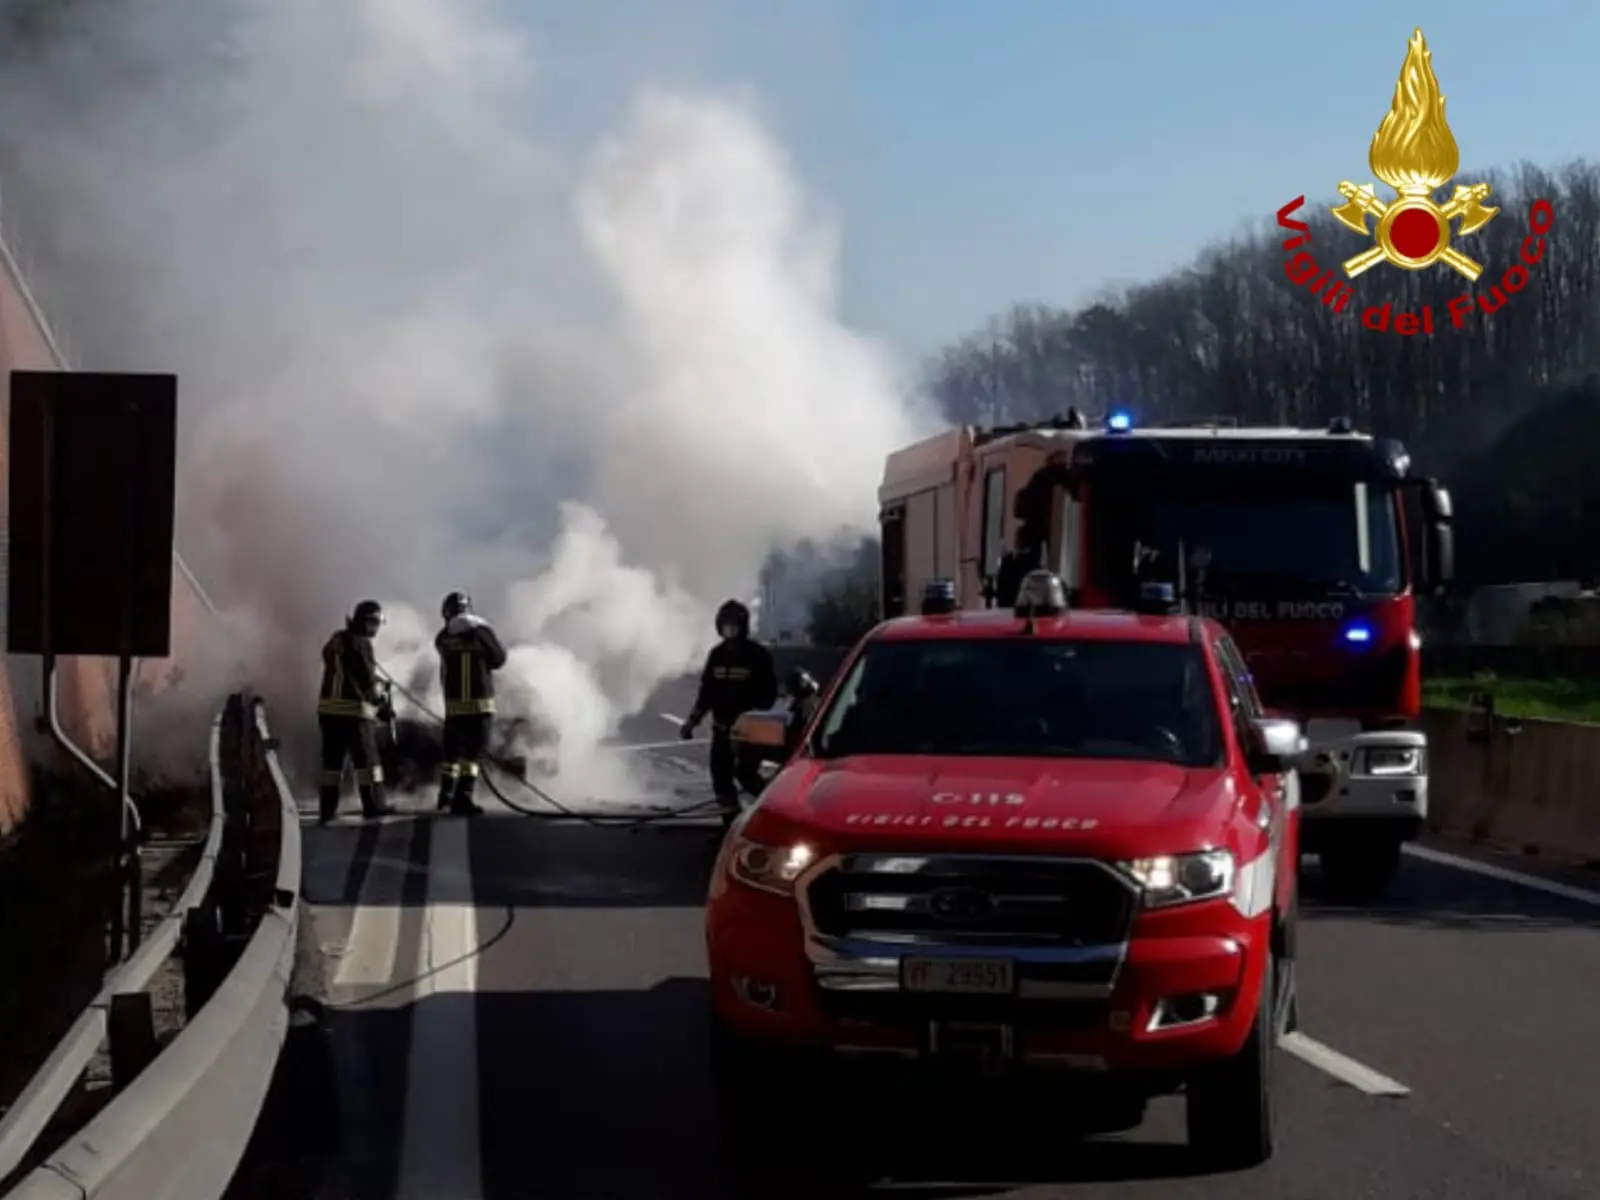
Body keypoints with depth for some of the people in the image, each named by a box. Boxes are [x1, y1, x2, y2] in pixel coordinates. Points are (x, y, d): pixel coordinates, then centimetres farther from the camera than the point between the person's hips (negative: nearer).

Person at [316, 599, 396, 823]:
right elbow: (367, 677, -14)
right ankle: (373, 805, 0)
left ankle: (327, 808, 8)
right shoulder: (360, 643, -11)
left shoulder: (335, 641, 16)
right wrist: (383, 702, 0)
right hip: (353, 708, -8)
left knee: (333, 759, 10)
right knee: (366, 757, 0)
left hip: (328, 707, 8)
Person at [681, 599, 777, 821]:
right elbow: (707, 691, 15)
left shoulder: (758, 655, -6)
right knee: (720, 773, 2)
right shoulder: (717, 654, 9)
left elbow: (769, 692, -8)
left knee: (744, 772, -13)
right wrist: (693, 720, 9)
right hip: (722, 727, 6)